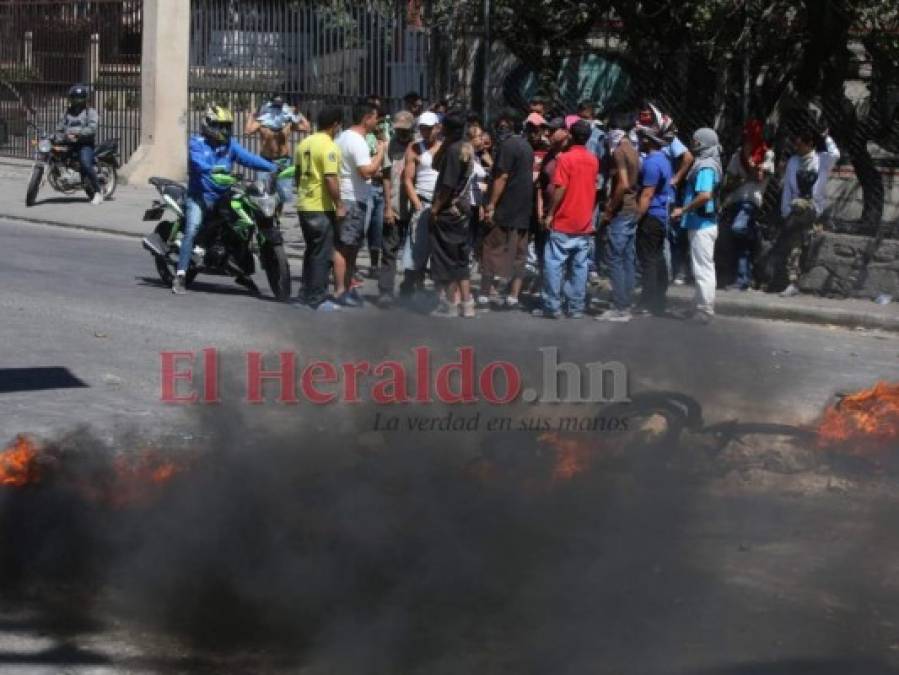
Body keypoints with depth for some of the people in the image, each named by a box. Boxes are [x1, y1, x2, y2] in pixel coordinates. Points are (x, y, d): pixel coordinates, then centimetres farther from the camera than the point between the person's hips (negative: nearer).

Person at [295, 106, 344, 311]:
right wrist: (339, 205, -15)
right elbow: (330, 179, -22)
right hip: (322, 208, -8)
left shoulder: (304, 143, 10)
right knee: (322, 254, -2)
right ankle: (317, 299, 0)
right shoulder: (329, 146, -16)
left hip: (304, 206, 8)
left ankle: (306, 294, 20)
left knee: (311, 251, 17)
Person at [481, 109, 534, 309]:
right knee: (518, 254, 7)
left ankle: (488, 292, -1)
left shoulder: (507, 146, -12)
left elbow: (502, 177, -17)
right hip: (523, 210, 7)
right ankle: (514, 295, 5)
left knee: (492, 249, 0)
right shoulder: (527, 146, 14)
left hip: (505, 209, -7)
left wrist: (491, 205, -17)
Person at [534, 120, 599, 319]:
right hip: (585, 223, 6)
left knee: (554, 265, 0)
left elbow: (560, 189, -16)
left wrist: (550, 213, -9)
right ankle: (576, 307, 6)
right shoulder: (593, 160, 6)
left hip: (563, 222, -6)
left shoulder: (566, 158, -12)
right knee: (579, 266, 6)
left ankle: (552, 306, -1)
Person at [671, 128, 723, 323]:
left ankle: (704, 311, -1)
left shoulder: (705, 167, -19)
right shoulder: (710, 164, 13)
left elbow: (704, 195, -31)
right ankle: (704, 307, 26)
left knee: (703, 269, -5)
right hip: (707, 223, 10)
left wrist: (683, 210, -21)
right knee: (706, 267, 17)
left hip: (701, 224, -10)